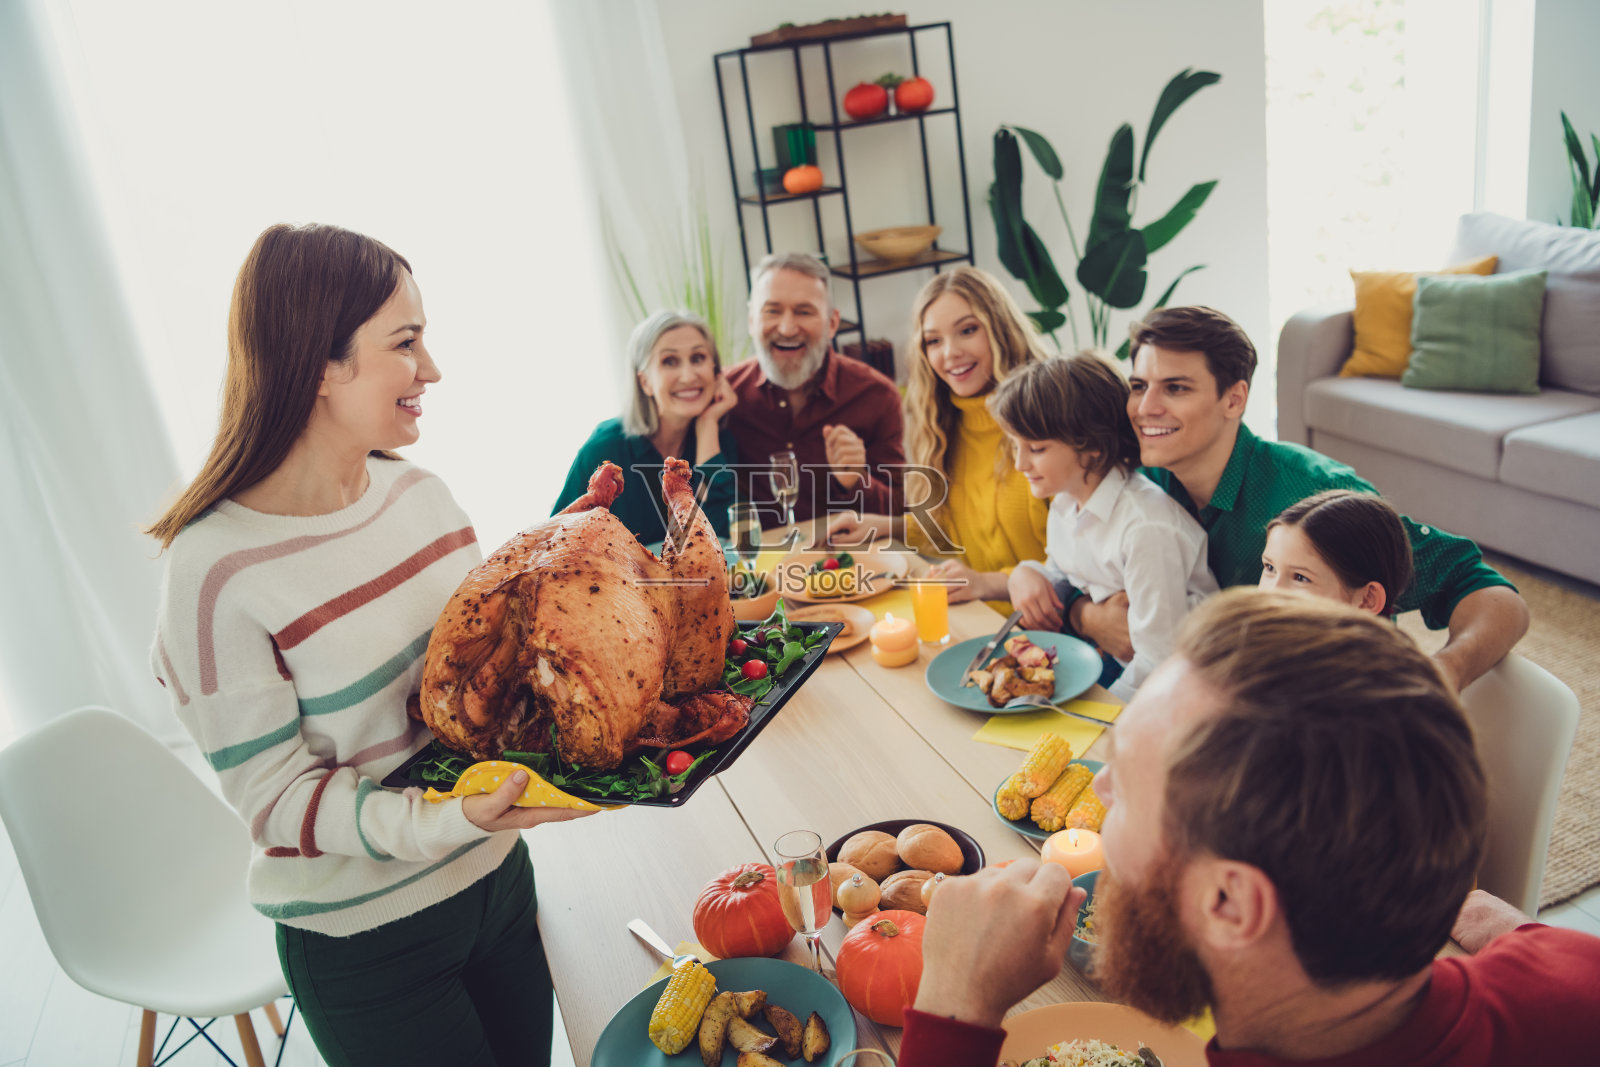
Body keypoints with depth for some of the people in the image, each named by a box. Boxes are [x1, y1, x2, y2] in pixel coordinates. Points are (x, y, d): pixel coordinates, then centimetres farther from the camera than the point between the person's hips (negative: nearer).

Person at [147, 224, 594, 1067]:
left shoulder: (418, 491, -3)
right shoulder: (219, 569, -23)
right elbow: (274, 800, -19)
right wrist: (449, 820, -33)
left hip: (496, 873, 6)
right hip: (366, 941, -6)